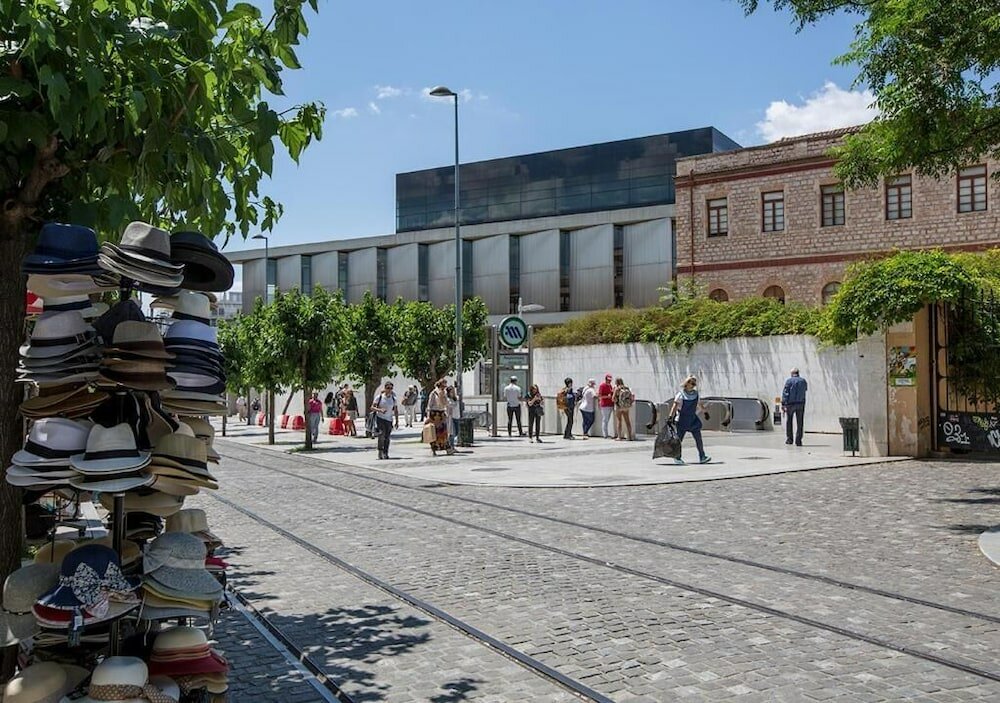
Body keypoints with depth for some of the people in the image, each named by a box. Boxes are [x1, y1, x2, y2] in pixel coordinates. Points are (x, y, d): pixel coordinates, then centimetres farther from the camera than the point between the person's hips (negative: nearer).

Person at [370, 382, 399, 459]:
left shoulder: (393, 399, 5)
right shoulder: (379, 397, -4)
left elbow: (396, 411, 12)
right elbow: (372, 407, -2)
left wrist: (397, 421, 8)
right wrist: (380, 410, -20)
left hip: (389, 419, 3)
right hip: (380, 418, -3)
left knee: (387, 437, 3)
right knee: (381, 433, -20)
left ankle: (385, 453, 13)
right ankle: (380, 451, -11)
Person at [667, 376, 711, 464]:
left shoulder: (696, 394, 6)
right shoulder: (681, 395, -8)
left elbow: (699, 405, 21)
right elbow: (675, 406, -15)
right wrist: (670, 416, -25)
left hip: (693, 420, 4)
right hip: (682, 420, -4)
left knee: (698, 438, -3)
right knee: (679, 439, 3)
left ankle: (702, 457, 0)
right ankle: (677, 457, 17)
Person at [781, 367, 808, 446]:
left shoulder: (789, 381, -3)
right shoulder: (803, 381, 8)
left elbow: (785, 393, -10)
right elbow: (805, 389, 22)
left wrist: (783, 404, -12)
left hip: (790, 404, -2)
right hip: (800, 404, 2)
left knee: (788, 421, 12)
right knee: (799, 423, 3)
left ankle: (789, 439, 11)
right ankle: (798, 441, -2)